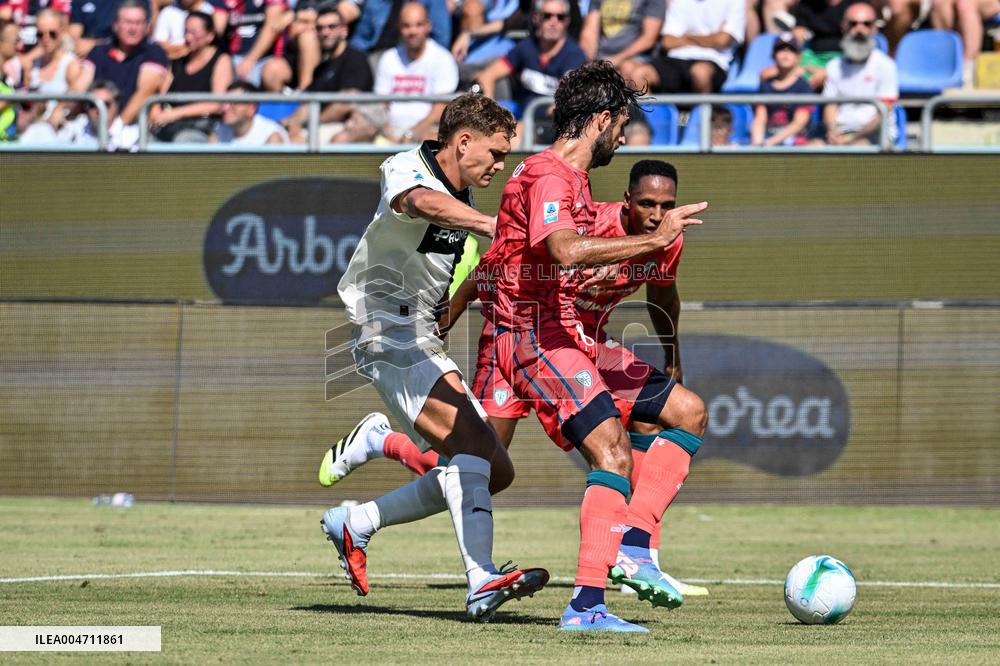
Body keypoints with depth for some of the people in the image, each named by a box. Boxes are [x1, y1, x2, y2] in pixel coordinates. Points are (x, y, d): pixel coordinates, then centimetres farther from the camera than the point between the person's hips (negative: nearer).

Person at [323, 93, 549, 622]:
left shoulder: (460, 199, 15)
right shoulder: (406, 169, -13)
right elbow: (423, 202, -40)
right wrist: (492, 225, -56)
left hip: (422, 343, 10)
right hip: (388, 335, -10)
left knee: (494, 472, 6)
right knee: (470, 439, -28)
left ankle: (354, 524, 16)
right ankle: (482, 582, -40)